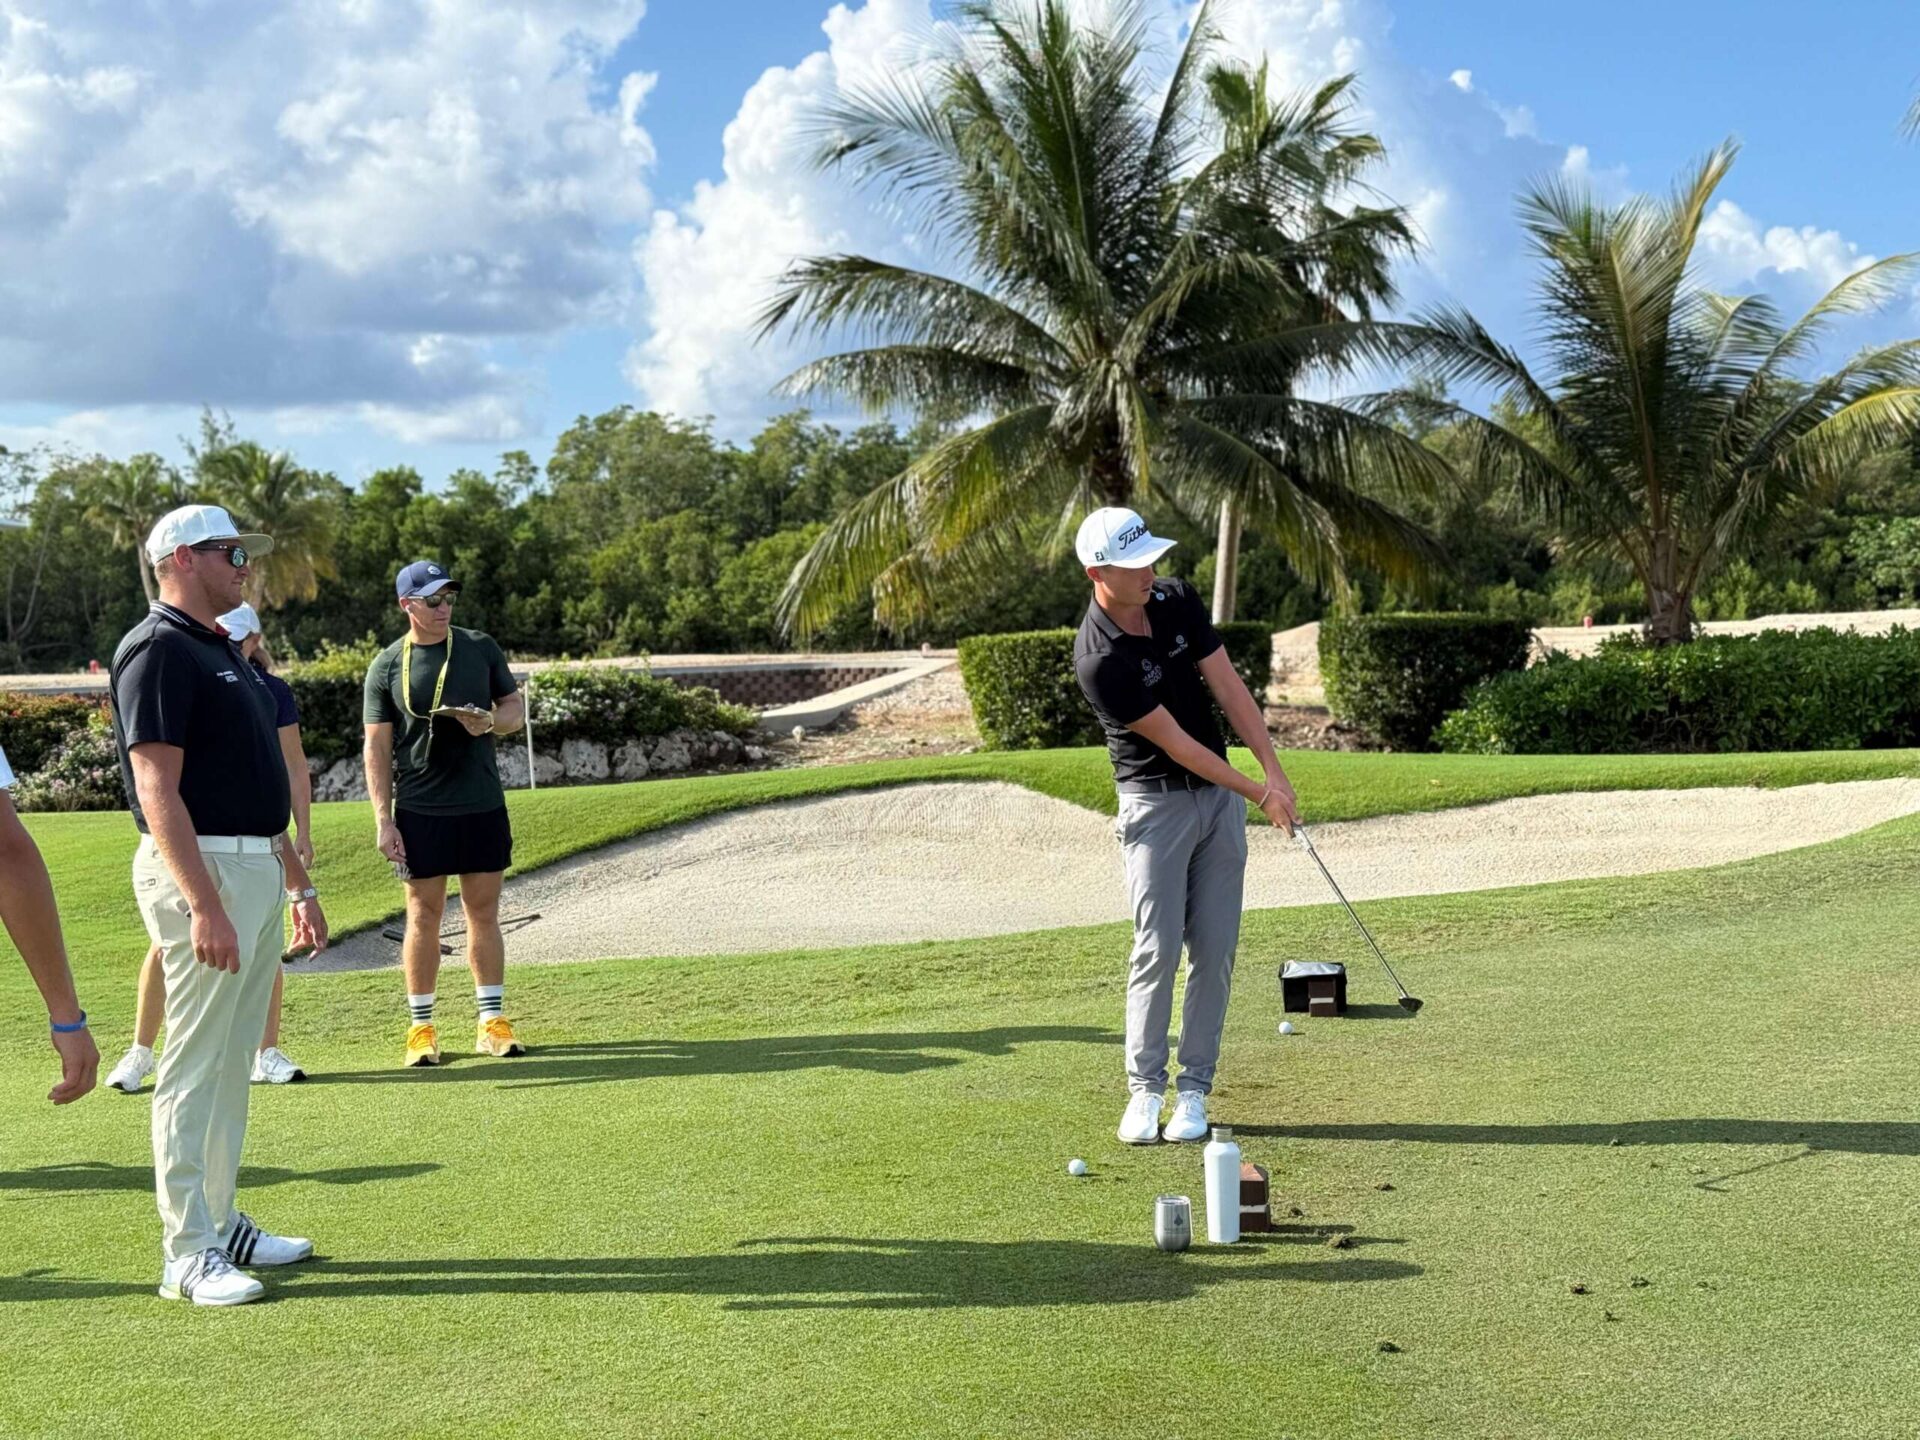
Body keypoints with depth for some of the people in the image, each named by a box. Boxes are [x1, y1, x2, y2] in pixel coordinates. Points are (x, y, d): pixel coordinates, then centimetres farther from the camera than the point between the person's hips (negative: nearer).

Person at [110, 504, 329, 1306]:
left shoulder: (223, 653, 18)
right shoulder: (158, 651, -11)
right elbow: (159, 793, -20)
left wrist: (298, 885, 22)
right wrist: (204, 905, -26)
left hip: (257, 870, 10)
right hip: (202, 873, -10)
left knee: (233, 1064, 13)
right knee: (194, 1068, -6)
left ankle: (221, 1223, 22)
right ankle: (187, 1255, -1)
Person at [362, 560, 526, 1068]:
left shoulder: (480, 648, 6)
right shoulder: (386, 666, 0)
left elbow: (516, 706, 13)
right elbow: (377, 747, -1)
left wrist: (491, 722, -11)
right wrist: (383, 820, -7)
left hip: (483, 805, 2)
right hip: (420, 811, -2)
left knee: (484, 913, 6)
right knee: (424, 915, 2)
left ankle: (491, 1022, 14)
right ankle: (421, 1027, 10)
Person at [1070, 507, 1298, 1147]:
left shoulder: (1178, 600, -3)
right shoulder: (1099, 661, -22)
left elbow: (1228, 687, -2)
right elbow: (1175, 743, -18)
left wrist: (1274, 769, -11)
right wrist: (1257, 793, -13)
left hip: (1220, 794, 5)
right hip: (1156, 801, -5)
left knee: (1214, 948, 2)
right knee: (1158, 947, -10)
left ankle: (1193, 1088, 8)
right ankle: (1144, 1088, 2)